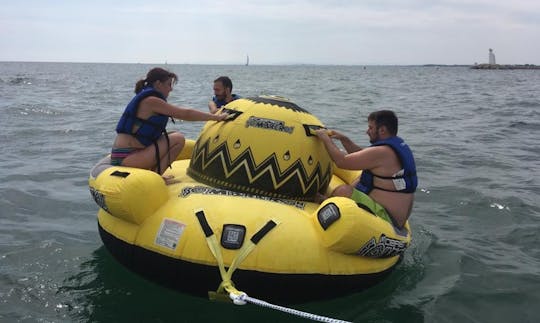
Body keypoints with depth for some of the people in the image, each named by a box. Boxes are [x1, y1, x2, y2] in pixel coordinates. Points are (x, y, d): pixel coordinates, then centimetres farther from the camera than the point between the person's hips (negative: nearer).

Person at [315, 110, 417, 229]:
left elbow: (342, 161, -20)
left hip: (386, 218, -11)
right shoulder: (398, 145, 9)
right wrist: (343, 139, 12)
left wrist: (326, 139, -6)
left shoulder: (381, 152, -23)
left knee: (343, 191, -22)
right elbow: (361, 155, 21)